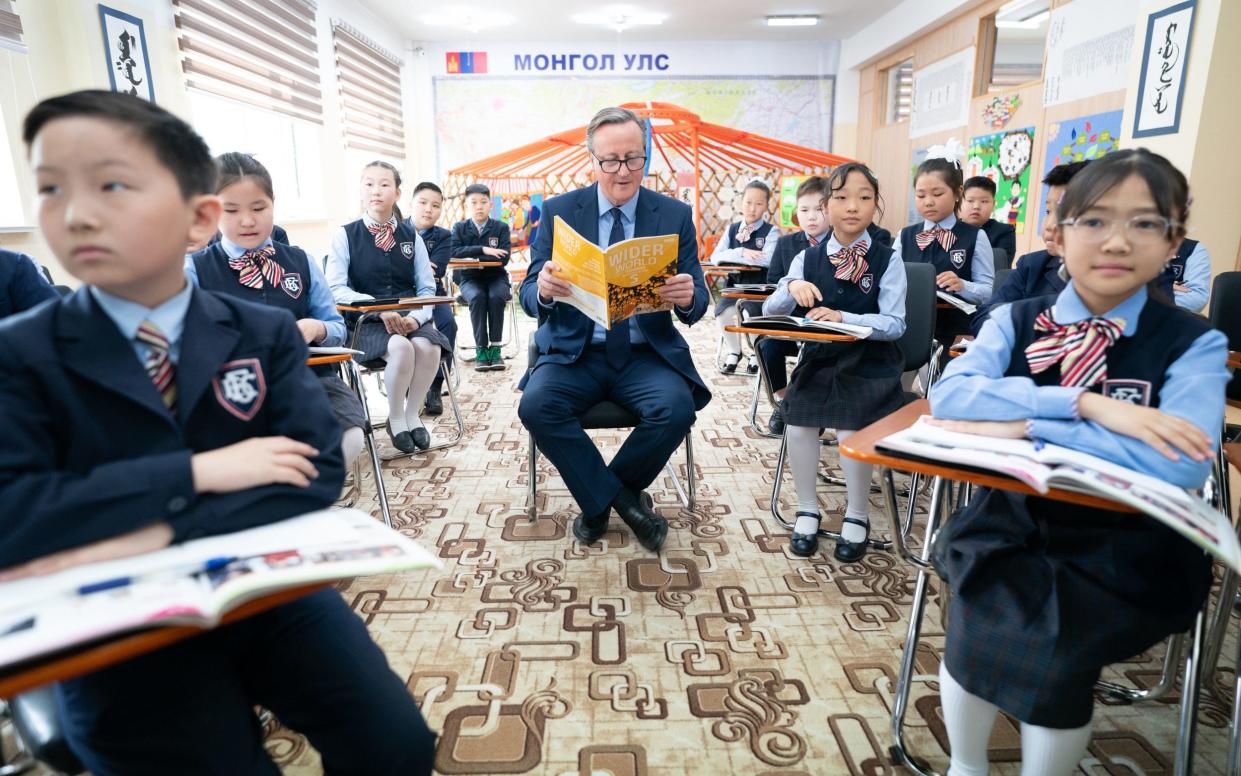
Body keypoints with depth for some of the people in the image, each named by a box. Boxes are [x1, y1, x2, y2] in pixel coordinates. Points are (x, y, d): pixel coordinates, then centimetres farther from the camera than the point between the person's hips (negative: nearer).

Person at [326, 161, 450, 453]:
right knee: (401, 347, -34)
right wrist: (379, 308, -21)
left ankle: (413, 414, -6)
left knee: (428, 346, -31)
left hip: (409, 318, 3)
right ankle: (395, 418, -9)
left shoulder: (411, 237, 10)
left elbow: (427, 288, 5)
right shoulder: (345, 235, 2)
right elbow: (336, 288, -7)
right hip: (367, 322, -2)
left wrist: (416, 317, -15)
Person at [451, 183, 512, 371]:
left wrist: (472, 257, -14)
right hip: (470, 278, 0)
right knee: (477, 297, -32)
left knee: (496, 297, -32)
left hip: (496, 277, 0)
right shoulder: (459, 227, 5)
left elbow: (503, 258, -12)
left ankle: (495, 348, -23)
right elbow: (454, 252, -13)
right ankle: (481, 349, -25)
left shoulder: (501, 227, 1)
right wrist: (483, 250, -21)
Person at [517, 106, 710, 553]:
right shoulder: (559, 211, 2)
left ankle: (599, 500, 0)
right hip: (574, 353, 0)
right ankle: (622, 499, -6)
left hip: (647, 354, 0)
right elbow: (529, 297, -1)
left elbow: (696, 305, -1)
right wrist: (544, 290, -27)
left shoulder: (675, 215, 3)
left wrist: (688, 298, -27)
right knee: (536, 405, -28)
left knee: (677, 408, -28)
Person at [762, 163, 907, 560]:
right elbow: (770, 311, 1)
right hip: (819, 360, 3)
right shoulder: (808, 258, 5)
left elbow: (894, 324, -11)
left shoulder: (888, 261, -2)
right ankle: (807, 511, 2)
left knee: (851, 428, -25)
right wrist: (791, 287, -21)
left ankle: (857, 517, 2)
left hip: (870, 364, -2)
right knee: (797, 420, -21)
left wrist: (844, 317, -26)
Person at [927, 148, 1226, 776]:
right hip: (1011, 521, 1)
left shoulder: (1194, 345, -4)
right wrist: (1088, 404, -25)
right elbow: (948, 396, -18)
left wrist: (1020, 425, -21)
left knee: (1052, 653, -22)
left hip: (1123, 548, -1)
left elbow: (1179, 466, -21)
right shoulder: (1016, 321, 0)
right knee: (977, 634, -20)